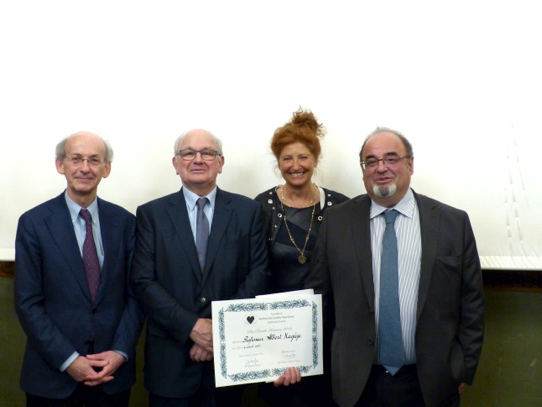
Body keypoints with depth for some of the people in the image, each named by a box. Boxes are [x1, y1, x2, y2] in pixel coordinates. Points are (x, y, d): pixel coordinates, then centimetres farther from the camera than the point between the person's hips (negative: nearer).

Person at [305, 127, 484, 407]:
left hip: (430, 382, 0)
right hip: (356, 382, 0)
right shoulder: (336, 221, -2)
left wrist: (465, 368, 2)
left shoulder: (454, 222, -3)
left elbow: (471, 301, 2)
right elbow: (317, 295, 2)